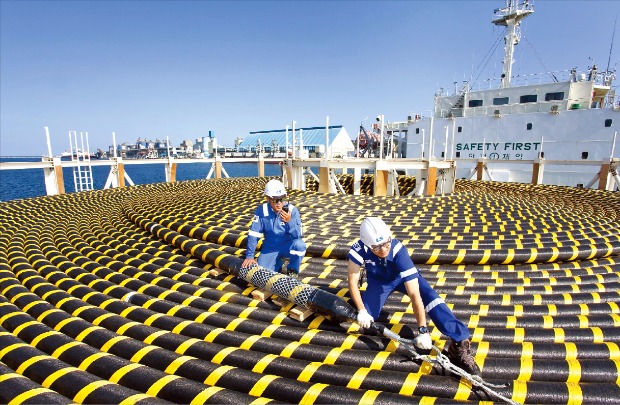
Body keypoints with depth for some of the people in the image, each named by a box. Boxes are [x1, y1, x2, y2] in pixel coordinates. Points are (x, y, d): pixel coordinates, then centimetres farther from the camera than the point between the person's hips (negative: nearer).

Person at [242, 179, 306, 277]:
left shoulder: (292, 210, -18)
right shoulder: (261, 210, -15)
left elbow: (298, 235, -23)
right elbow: (253, 234, -12)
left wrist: (289, 221, -40)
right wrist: (249, 256, -15)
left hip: (288, 246, -1)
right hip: (270, 248, 1)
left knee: (299, 244, -33)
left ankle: (292, 270, -3)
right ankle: (277, 264, 19)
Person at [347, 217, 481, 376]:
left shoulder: (398, 251, -40)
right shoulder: (359, 249, -35)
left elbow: (414, 294, -40)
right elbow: (353, 281, -21)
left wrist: (423, 330, -41)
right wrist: (361, 310, -25)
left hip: (402, 277, -1)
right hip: (378, 280, 2)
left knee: (430, 297, -27)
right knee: (364, 319, -8)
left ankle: (460, 342, -20)